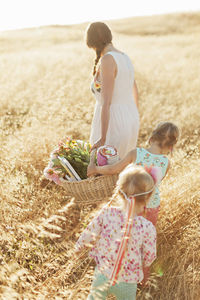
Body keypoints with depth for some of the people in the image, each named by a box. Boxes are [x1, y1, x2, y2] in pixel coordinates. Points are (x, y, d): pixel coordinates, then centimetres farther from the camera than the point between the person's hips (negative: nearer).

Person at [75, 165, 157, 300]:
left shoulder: (107, 213, -22)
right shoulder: (147, 228, -27)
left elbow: (90, 233, -7)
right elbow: (148, 259, -12)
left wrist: (80, 246, 14)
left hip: (103, 274, 2)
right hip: (127, 281, -1)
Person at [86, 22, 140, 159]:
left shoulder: (107, 60, -20)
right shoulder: (125, 57, 7)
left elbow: (106, 102, -26)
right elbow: (135, 92, 19)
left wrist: (102, 138, -25)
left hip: (112, 123, -9)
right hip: (129, 119, 9)